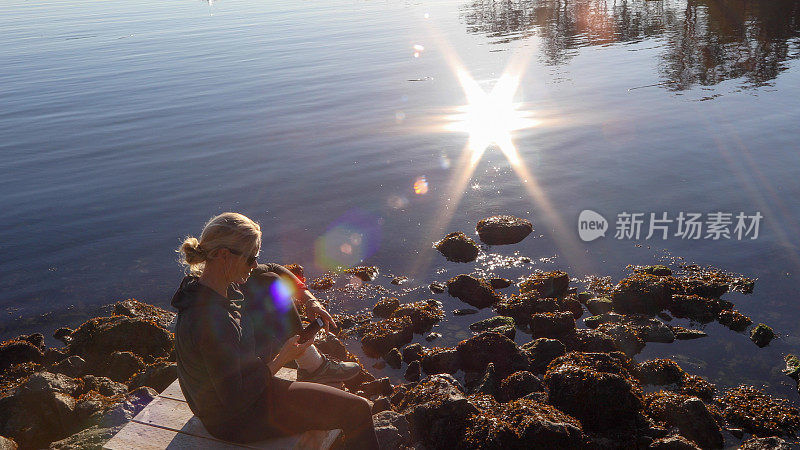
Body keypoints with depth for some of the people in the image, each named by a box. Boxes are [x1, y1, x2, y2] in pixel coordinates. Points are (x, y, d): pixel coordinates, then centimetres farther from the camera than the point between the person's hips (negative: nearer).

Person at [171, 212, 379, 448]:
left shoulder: (205, 281, -8)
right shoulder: (212, 322, -37)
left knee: (269, 283, 10)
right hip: (237, 421, -9)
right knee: (358, 410, -9)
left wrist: (310, 300, 0)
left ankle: (315, 367, 20)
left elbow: (273, 271, 9)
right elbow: (235, 400, -29)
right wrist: (282, 359, -22)